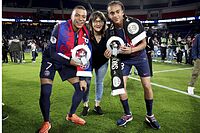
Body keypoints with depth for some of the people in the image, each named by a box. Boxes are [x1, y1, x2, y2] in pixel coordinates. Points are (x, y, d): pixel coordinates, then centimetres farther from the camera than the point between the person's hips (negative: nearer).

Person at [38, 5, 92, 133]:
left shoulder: (85, 33, -11)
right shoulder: (60, 28, -25)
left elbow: (85, 57, -7)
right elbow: (53, 53, -23)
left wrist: (83, 78, -9)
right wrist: (70, 61, -33)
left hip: (69, 62, 5)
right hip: (51, 60, -4)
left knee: (81, 87, -2)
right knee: (45, 92, -15)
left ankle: (71, 115, 22)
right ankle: (46, 122, 11)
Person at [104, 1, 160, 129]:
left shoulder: (134, 23, -24)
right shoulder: (111, 30, -14)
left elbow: (144, 44, -16)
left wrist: (131, 50, -34)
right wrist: (109, 52, -24)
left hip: (139, 56, -2)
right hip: (123, 58, 2)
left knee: (147, 86, -3)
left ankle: (150, 116, 20)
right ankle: (128, 115, 16)